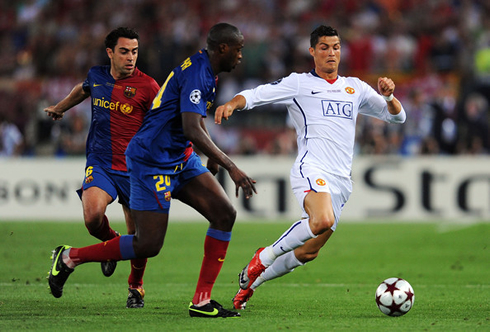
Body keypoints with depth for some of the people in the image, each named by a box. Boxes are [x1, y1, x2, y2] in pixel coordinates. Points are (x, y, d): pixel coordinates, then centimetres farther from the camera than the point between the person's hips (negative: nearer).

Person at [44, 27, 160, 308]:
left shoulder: (147, 86, -7)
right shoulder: (97, 76, 6)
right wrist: (59, 108, 42)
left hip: (134, 169, -2)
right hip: (100, 165, 2)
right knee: (93, 216, -25)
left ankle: (136, 286, 28)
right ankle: (111, 242, 11)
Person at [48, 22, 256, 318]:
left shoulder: (205, 71, 11)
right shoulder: (195, 74, -21)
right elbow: (192, 130, -32)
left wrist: (211, 156, 38)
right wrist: (231, 167, -33)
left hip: (181, 160, 10)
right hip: (152, 163, -10)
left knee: (225, 213, -4)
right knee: (148, 245, -8)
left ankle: (202, 301, -2)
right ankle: (70, 257, 10)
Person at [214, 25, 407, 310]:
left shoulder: (355, 88, 21)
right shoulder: (299, 83, 8)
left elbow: (397, 116, 22)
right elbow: (254, 95, 2)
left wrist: (389, 96, 1)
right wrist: (232, 103, -19)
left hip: (341, 179, 5)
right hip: (312, 167, -5)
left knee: (309, 252, 6)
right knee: (322, 221, -35)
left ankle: (253, 281, 27)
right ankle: (266, 256, -12)